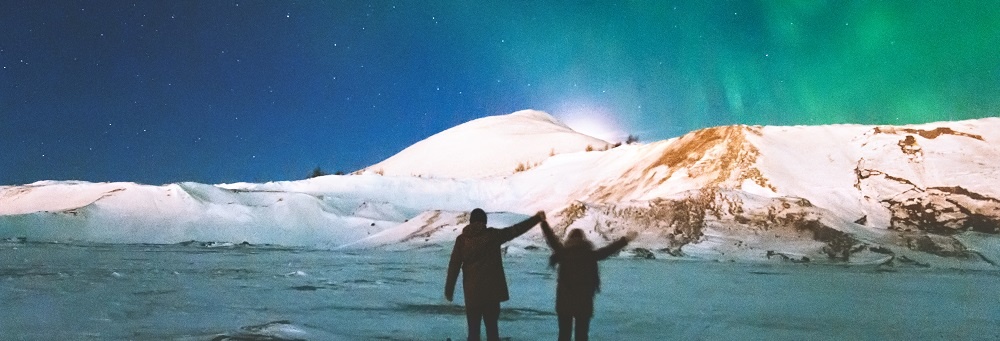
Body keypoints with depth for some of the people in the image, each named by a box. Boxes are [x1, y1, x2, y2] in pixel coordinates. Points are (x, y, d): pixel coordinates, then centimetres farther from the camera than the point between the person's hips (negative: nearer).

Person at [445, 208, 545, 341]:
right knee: (492, 328, 9)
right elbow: (516, 230, 3)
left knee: (473, 329, 7)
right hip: (492, 290, 0)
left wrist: (449, 290, 6)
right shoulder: (492, 234, -1)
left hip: (472, 292, 0)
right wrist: (537, 218, 11)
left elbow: (454, 266, 0)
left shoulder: (461, 239, 1)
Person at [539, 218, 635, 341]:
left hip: (564, 299, 1)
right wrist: (625, 239, 12)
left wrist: (543, 221, 12)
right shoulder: (590, 254, -6)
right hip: (584, 300, 0)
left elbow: (551, 238, 2)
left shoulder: (563, 252, -6)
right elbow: (609, 249, 1)